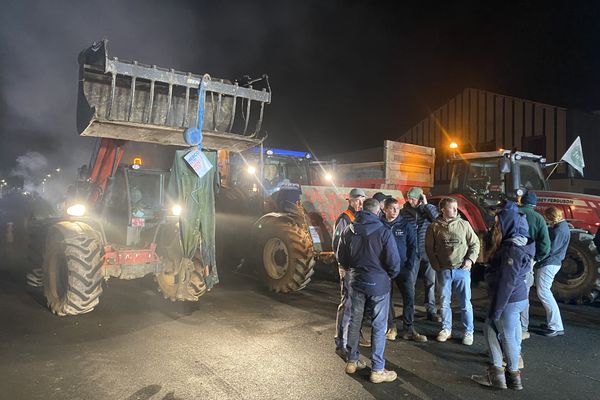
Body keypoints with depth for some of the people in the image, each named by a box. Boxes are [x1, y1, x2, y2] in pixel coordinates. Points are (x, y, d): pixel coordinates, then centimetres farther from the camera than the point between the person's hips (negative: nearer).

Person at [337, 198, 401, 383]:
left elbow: (341, 257, 7)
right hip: (378, 284, -4)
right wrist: (390, 275, 6)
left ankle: (352, 361, 29)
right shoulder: (383, 232, -15)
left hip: (356, 282, 4)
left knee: (354, 321, 17)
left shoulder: (349, 230, -1)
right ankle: (377, 370, 12)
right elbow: (394, 262, -14)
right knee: (379, 326, 6)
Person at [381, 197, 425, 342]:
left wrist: (409, 265, -4)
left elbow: (412, 246, 4)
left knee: (409, 297, -1)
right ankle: (391, 328, 19)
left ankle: (408, 329, 10)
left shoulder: (406, 226, 1)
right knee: (387, 298, 6)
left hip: (403, 268, 1)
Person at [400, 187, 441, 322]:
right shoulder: (404, 212, 0)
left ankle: (431, 310, 19)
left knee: (430, 282, 8)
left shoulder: (429, 208, 0)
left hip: (428, 251, 0)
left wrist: (426, 204, -18)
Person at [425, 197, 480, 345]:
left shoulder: (464, 224, 0)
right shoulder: (434, 227, -1)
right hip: (443, 271, 1)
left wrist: (470, 259, -7)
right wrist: (436, 265, -2)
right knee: (444, 302, 12)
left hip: (462, 269, 0)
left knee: (465, 303, 5)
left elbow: (475, 243, 5)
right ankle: (446, 329, 27)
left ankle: (469, 332, 20)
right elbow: (429, 248, 4)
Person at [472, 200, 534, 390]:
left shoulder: (513, 249, -22)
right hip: (516, 297, 9)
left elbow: (507, 283, -22)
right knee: (490, 329, 16)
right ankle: (496, 373, 25)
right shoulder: (513, 244, 9)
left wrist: (496, 309, -17)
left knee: (507, 336, 7)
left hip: (510, 300, -9)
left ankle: (513, 376, 26)